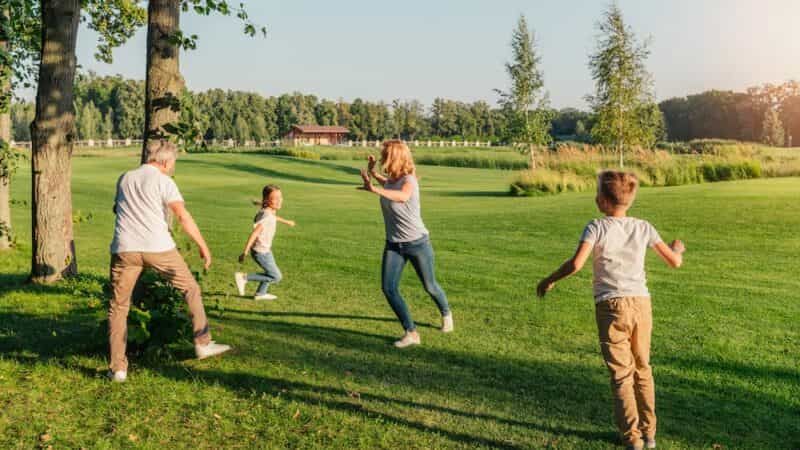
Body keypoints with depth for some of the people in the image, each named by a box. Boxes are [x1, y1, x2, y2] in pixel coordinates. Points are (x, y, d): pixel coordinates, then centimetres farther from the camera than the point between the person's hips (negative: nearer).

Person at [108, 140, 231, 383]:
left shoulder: (124, 179, 16)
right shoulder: (163, 181, 0)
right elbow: (183, 216, -10)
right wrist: (203, 246, -6)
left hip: (124, 249, 4)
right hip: (158, 247, -4)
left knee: (118, 308, 12)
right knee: (191, 289, 15)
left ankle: (118, 368, 11)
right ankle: (203, 343, 18)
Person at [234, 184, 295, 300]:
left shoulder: (270, 211, 0)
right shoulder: (266, 216, -28)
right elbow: (254, 233, -32)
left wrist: (286, 221, 42)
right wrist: (245, 252, -34)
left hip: (265, 249, 9)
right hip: (261, 251, -9)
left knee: (271, 273, 26)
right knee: (276, 277, -2)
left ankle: (260, 294, 43)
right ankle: (244, 277, 1)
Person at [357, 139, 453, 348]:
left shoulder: (409, 180, -21)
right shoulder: (390, 180, 0)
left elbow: (403, 196, -48)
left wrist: (375, 189, -59)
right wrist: (373, 173, 16)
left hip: (417, 243, -6)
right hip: (393, 245, 6)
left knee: (429, 286, 12)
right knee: (388, 288, -9)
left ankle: (446, 313, 44)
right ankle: (411, 333, -1)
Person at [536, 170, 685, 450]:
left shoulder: (597, 228, -9)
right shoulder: (643, 228, 3)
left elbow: (576, 264, -21)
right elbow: (674, 262, 7)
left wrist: (550, 279, -5)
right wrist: (678, 249, 30)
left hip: (611, 308, -4)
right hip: (641, 304, 4)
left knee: (621, 375, 3)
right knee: (642, 369, 20)